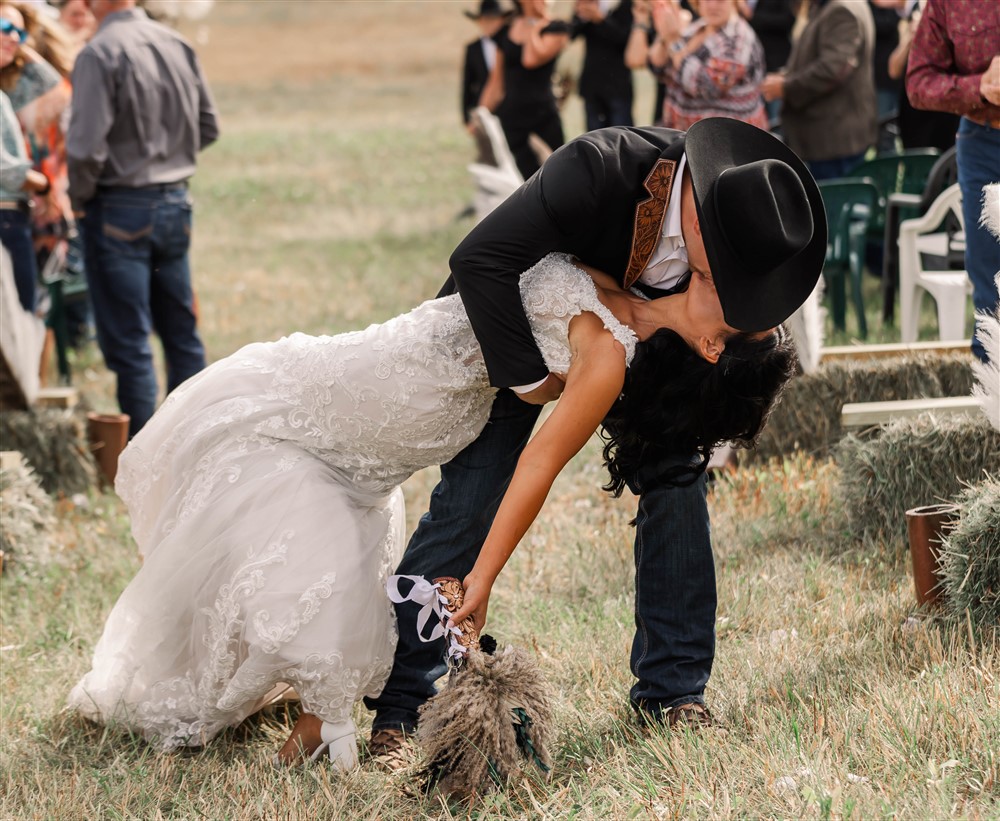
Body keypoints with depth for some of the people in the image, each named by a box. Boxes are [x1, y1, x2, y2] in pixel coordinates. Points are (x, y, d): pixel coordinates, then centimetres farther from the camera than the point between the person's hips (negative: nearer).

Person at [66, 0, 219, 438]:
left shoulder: (99, 54, -17)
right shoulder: (178, 45, 3)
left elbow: (87, 146, -22)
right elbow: (208, 127, 11)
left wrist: (79, 198, -6)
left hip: (120, 210, -6)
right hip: (175, 202, 6)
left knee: (128, 341, -1)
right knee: (182, 332, 16)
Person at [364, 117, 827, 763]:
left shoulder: (747, 203, -24)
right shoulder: (597, 169, -41)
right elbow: (478, 260, -41)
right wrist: (529, 377, -36)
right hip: (512, 333, -5)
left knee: (677, 477, -4)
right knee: (467, 504, -9)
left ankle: (672, 687, 8)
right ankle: (399, 708, 0)